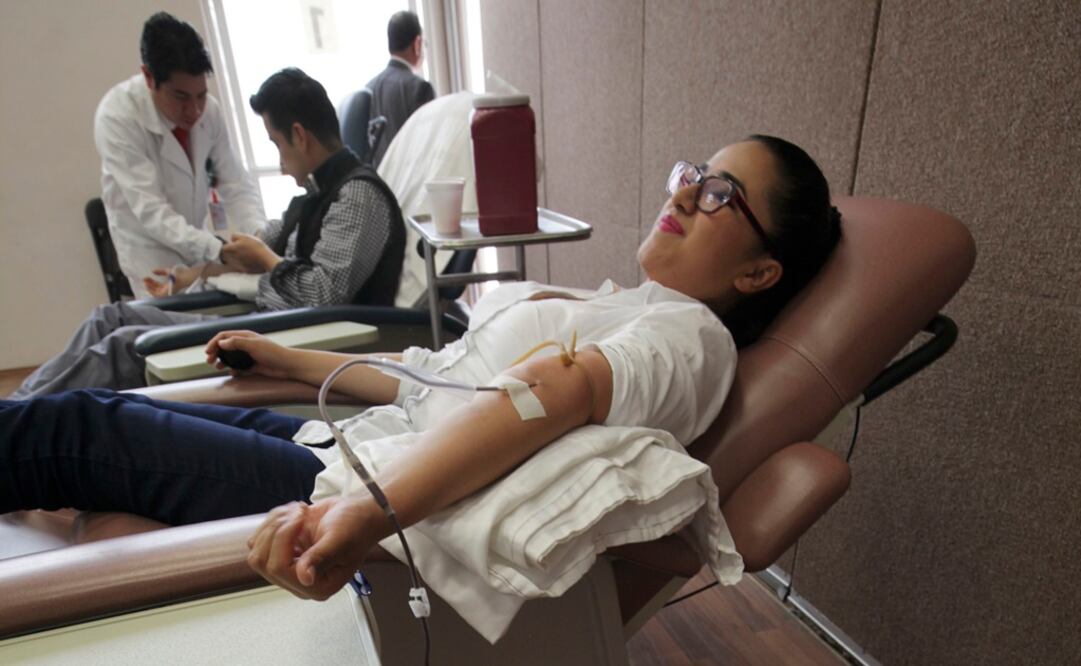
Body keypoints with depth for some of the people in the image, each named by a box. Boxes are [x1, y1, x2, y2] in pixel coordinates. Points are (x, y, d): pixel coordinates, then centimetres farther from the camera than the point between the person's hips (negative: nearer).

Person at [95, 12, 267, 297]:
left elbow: (236, 185, -10)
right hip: (152, 251, -4)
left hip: (197, 246, 4)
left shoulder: (209, 109, -12)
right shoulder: (116, 116, -23)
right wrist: (218, 250, -44)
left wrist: (259, 237, -29)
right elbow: (150, 211, -30)